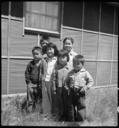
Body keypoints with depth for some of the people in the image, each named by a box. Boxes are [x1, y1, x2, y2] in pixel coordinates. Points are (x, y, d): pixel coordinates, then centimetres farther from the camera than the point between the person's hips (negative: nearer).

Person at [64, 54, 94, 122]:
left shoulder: (85, 73, -5)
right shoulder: (71, 73, 5)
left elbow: (91, 81, -1)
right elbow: (67, 81, 18)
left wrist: (86, 87, -13)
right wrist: (67, 87, 3)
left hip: (80, 93, -4)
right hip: (72, 93, 4)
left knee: (81, 107, 1)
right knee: (71, 107, 12)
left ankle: (82, 120, 16)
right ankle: (71, 120, 28)